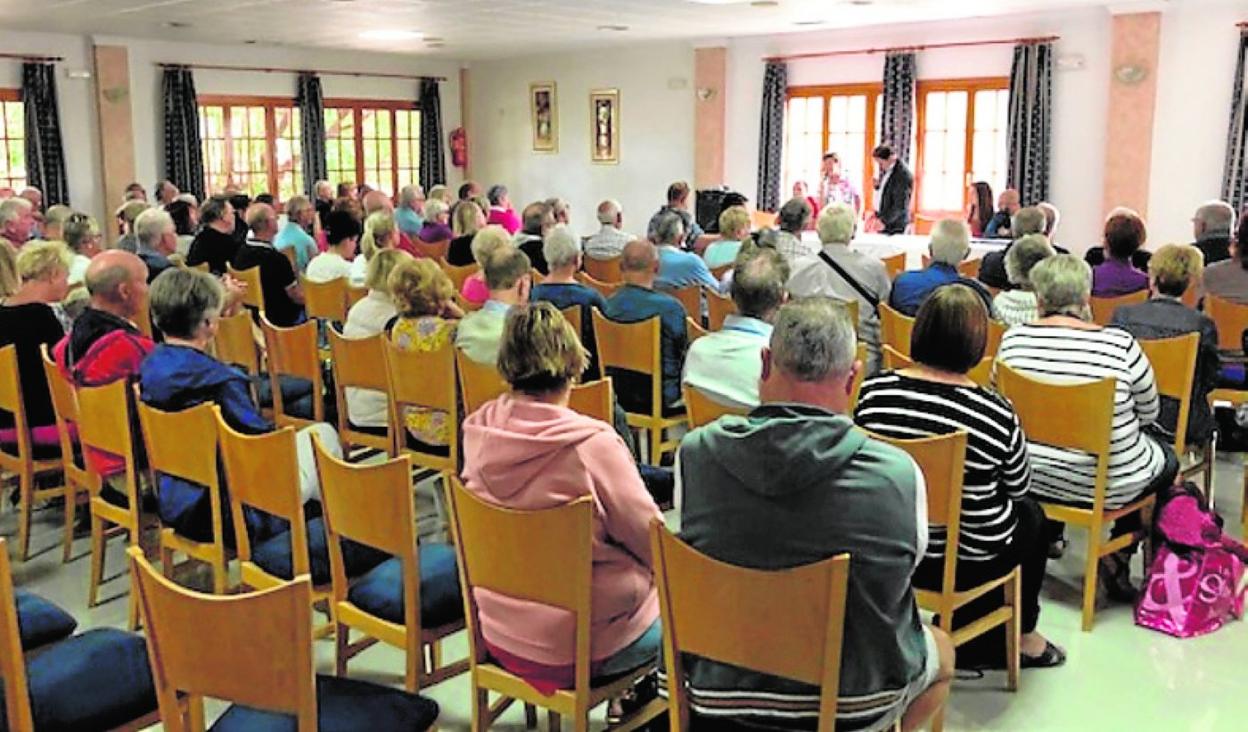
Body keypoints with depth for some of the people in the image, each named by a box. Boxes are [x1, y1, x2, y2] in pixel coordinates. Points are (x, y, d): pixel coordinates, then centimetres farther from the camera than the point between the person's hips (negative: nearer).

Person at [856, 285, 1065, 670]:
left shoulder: (872, 392, -13)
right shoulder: (995, 412, -21)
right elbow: (1019, 487, -3)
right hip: (968, 563, -4)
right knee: (1031, 513, 30)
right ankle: (1020, 637, 46)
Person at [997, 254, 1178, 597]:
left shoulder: (1013, 339, -10)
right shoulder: (1120, 344, -15)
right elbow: (1149, 413, -2)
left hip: (1034, 477, 3)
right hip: (1110, 484, -3)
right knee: (1168, 459, 28)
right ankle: (1119, 555, 19)